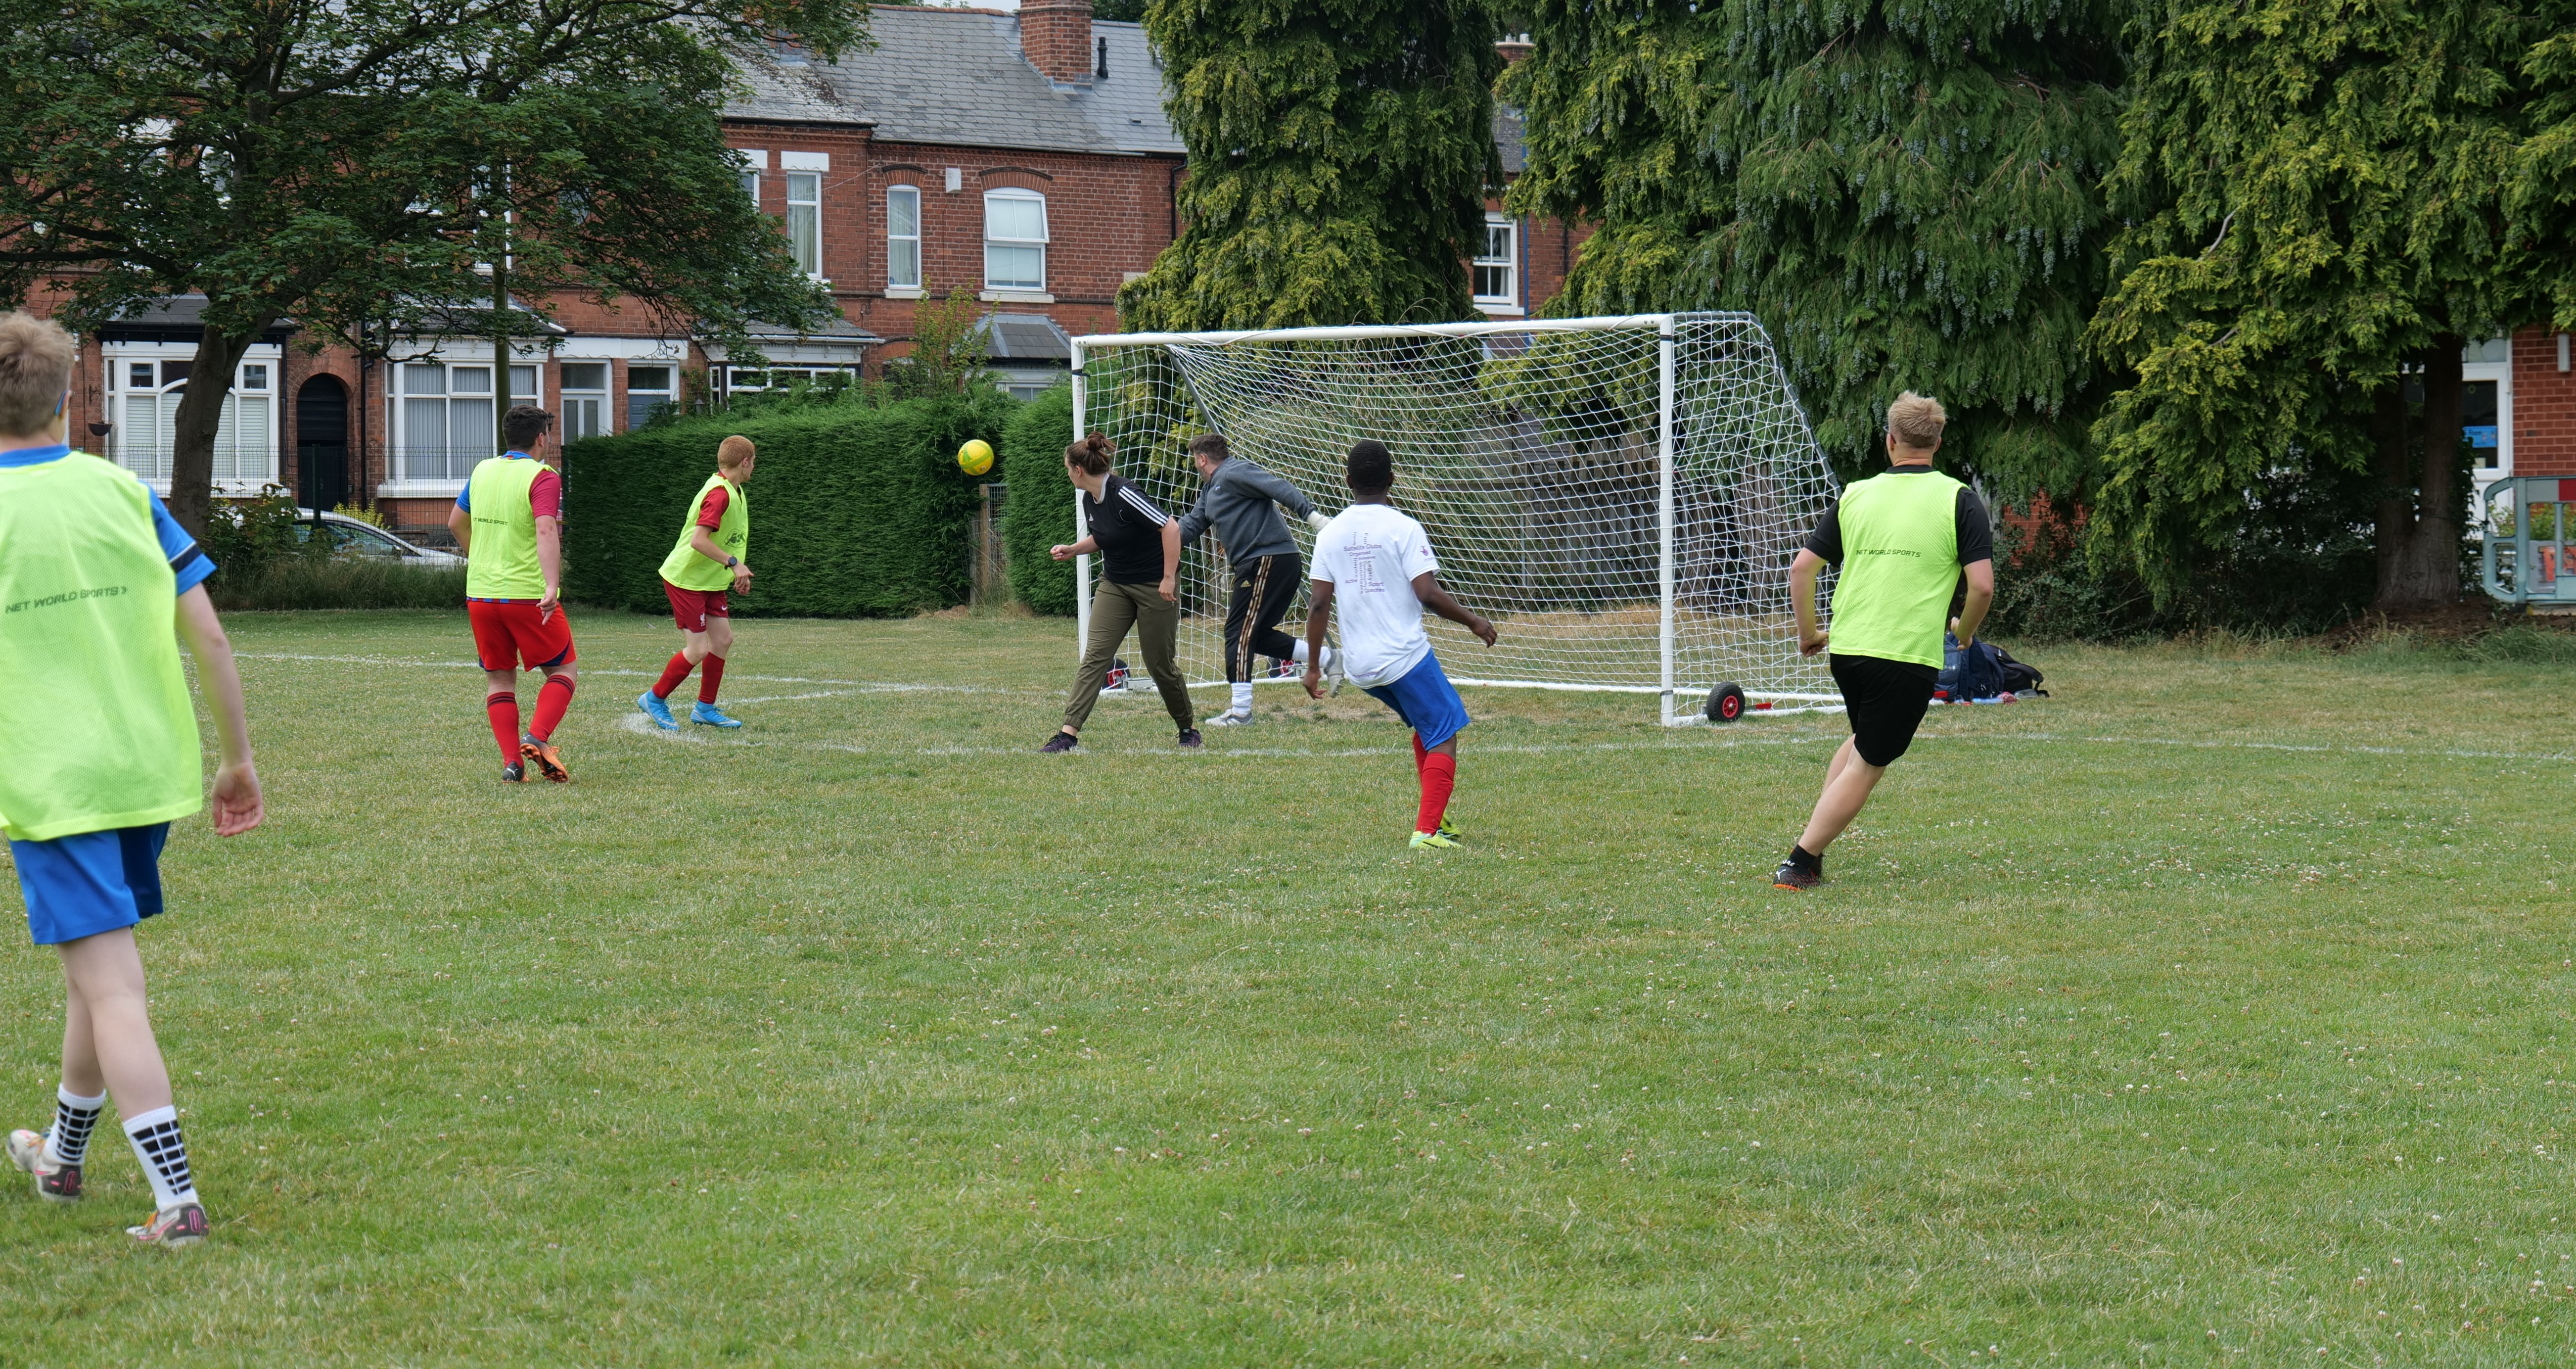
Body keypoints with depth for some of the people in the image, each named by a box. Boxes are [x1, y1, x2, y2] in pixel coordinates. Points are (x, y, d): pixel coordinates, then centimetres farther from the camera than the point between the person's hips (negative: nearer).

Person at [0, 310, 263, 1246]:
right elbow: (207, 633, 2)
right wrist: (238, 757, 10)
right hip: (148, 769, 5)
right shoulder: (123, 491, 4)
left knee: (110, 987, -5)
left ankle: (177, 1199, -12)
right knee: (98, 964, 21)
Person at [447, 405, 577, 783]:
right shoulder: (542, 478, -9)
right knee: (561, 671, 9)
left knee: (499, 679, 13)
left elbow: (456, 522, 23)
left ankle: (511, 760, 2)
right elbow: (546, 531, -24)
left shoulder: (482, 471, 10)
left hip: (480, 594, 5)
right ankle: (538, 738, -12)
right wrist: (552, 586, -33)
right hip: (527, 594, -5)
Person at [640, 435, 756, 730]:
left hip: (710, 581, 10)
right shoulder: (719, 493, -23)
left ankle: (706, 708, 17)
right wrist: (734, 563, -28)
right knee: (698, 649, -9)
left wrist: (737, 573, 20)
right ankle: (655, 699, 9)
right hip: (686, 580, -10)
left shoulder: (734, 491, 9)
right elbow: (699, 540, -31)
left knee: (723, 639, 7)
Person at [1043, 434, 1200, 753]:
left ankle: (1189, 728, 24)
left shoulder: (1123, 494, -23)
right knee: (1095, 656, -7)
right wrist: (1073, 549, 5)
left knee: (1159, 663, 2)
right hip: (1115, 585, 7)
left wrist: (1169, 577, -25)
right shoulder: (1090, 501, 3)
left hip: (1155, 586, -7)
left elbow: (1171, 528, -25)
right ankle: (1069, 732, -14)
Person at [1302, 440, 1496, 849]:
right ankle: (1427, 829, -9)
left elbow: (1319, 603, 2)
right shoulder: (1404, 528, -9)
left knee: (1427, 725, 26)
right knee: (1444, 736, 3)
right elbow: (1428, 593, -16)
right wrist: (1473, 621, -2)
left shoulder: (1330, 534, 4)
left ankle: (1433, 815, 23)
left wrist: (1313, 666, 8)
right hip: (1406, 656, -6)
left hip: (1359, 665, 6)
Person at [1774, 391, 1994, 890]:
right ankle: (1801, 862, 0)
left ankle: (1812, 846, 21)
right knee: (1867, 765, 5)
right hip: (1910, 657, -4)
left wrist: (1808, 633, 19)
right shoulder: (1958, 500, -2)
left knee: (1861, 741, 28)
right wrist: (1964, 634, 10)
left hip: (1845, 649, 4)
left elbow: (1802, 567, 6)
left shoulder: (1855, 496, 7)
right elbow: (1982, 585, -9)